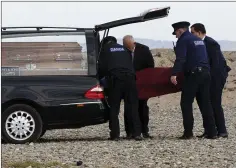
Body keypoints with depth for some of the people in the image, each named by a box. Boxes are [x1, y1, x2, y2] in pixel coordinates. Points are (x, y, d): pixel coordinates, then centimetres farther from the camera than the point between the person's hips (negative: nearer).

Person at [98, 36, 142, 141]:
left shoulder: (105, 49, 14)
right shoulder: (124, 49, 25)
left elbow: (102, 67, 6)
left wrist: (100, 78, 22)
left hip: (115, 79, -3)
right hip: (129, 78, 3)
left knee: (114, 108, 3)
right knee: (133, 107, 4)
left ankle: (115, 134, -1)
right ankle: (137, 133, -4)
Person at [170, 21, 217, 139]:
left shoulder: (183, 41, -4)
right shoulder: (199, 40, 21)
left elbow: (180, 59, -19)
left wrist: (174, 74, -28)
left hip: (193, 74, -8)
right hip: (205, 73, 8)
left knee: (186, 103, -1)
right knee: (206, 103, 8)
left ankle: (188, 133, -5)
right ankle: (212, 132, 5)